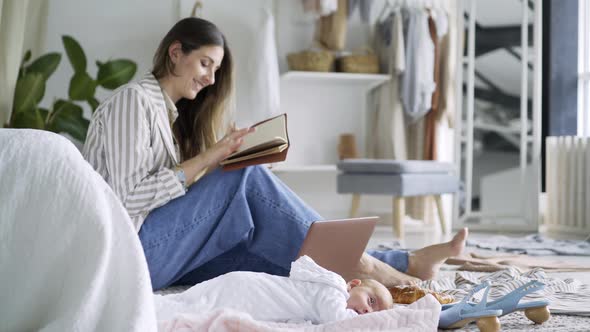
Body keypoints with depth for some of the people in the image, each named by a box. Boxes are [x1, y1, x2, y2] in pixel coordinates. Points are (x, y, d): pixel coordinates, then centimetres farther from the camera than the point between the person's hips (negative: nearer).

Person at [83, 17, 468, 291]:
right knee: (248, 175, -21)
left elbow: (184, 194, 11)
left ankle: (405, 263, -11)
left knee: (271, 246, -10)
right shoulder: (133, 100, -8)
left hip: (166, 252, 8)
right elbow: (129, 197, -19)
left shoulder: (172, 113, 20)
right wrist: (207, 159, -18)